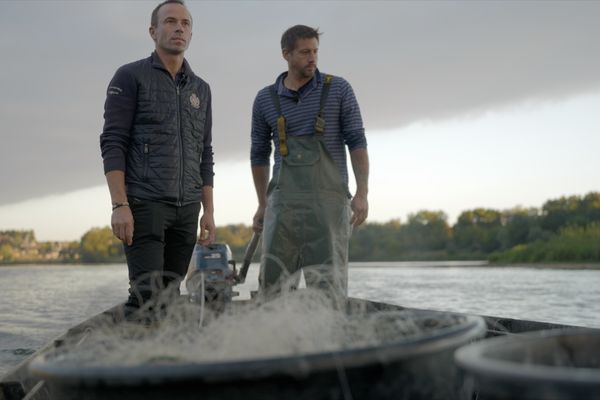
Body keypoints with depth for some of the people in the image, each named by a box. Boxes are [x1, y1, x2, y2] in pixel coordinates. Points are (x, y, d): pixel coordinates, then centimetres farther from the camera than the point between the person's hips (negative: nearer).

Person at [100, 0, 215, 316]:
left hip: (187, 210, 5)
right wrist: (119, 205, -14)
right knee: (147, 293, -13)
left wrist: (208, 210, 11)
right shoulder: (131, 77, 4)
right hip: (144, 206, -5)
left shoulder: (200, 89, 19)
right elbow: (112, 143, -4)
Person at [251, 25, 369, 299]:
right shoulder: (265, 100, 10)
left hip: (328, 201, -2)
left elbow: (357, 142, 3)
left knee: (328, 286, -5)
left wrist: (362, 193, -7)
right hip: (283, 202, 2)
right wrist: (262, 204, 16)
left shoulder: (338, 90, 5)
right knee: (273, 283, -1)